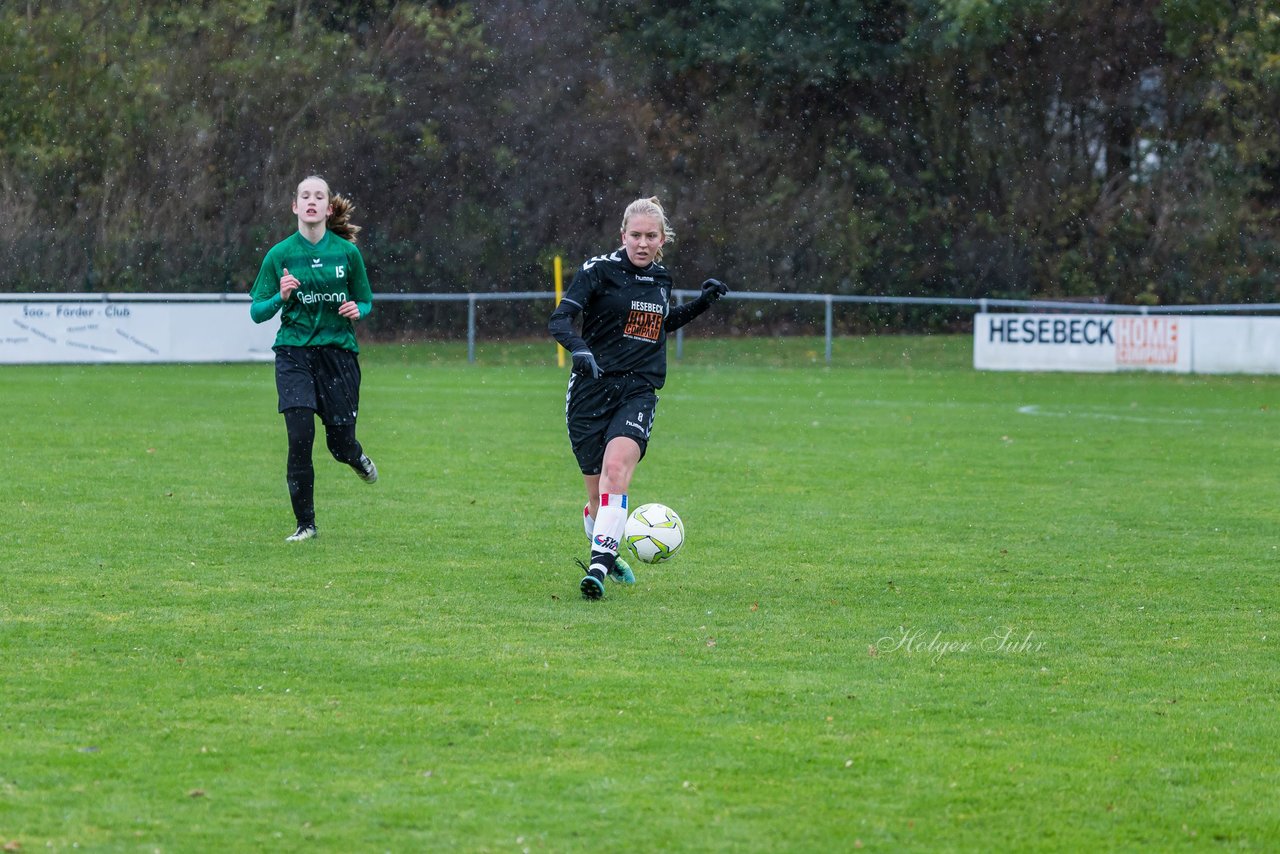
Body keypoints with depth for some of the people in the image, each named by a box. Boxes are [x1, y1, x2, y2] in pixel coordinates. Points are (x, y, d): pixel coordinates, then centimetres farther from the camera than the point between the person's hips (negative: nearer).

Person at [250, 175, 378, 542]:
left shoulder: (347, 252, 1)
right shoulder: (280, 255, -1)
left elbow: (366, 302, 13)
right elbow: (256, 312, 1)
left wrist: (357, 311, -10)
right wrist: (281, 297, -19)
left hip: (339, 352, 1)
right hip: (294, 353, -1)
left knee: (340, 443, 2)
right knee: (300, 437, -13)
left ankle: (357, 457, 42)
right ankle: (305, 524, 0)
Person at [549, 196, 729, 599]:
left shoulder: (661, 278, 11)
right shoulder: (600, 270, -5)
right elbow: (559, 319, -14)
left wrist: (702, 303, 18)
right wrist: (579, 348, -34)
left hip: (638, 391, 2)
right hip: (592, 389, -2)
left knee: (616, 468, -25)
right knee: (597, 494, 3)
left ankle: (599, 566, -33)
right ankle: (607, 555, 32)